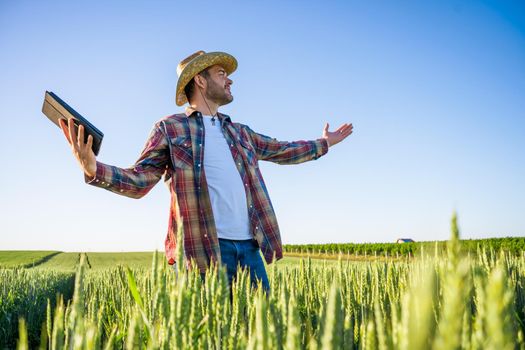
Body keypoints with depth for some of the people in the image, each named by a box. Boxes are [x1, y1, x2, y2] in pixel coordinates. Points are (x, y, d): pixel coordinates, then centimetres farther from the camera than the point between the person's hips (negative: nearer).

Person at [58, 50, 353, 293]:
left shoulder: (240, 132, 23)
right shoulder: (170, 128, 6)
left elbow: (281, 151, 35)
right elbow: (140, 180, -2)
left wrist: (323, 143, 44)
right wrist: (94, 168, -20)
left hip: (250, 247, 6)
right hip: (205, 249, -5)